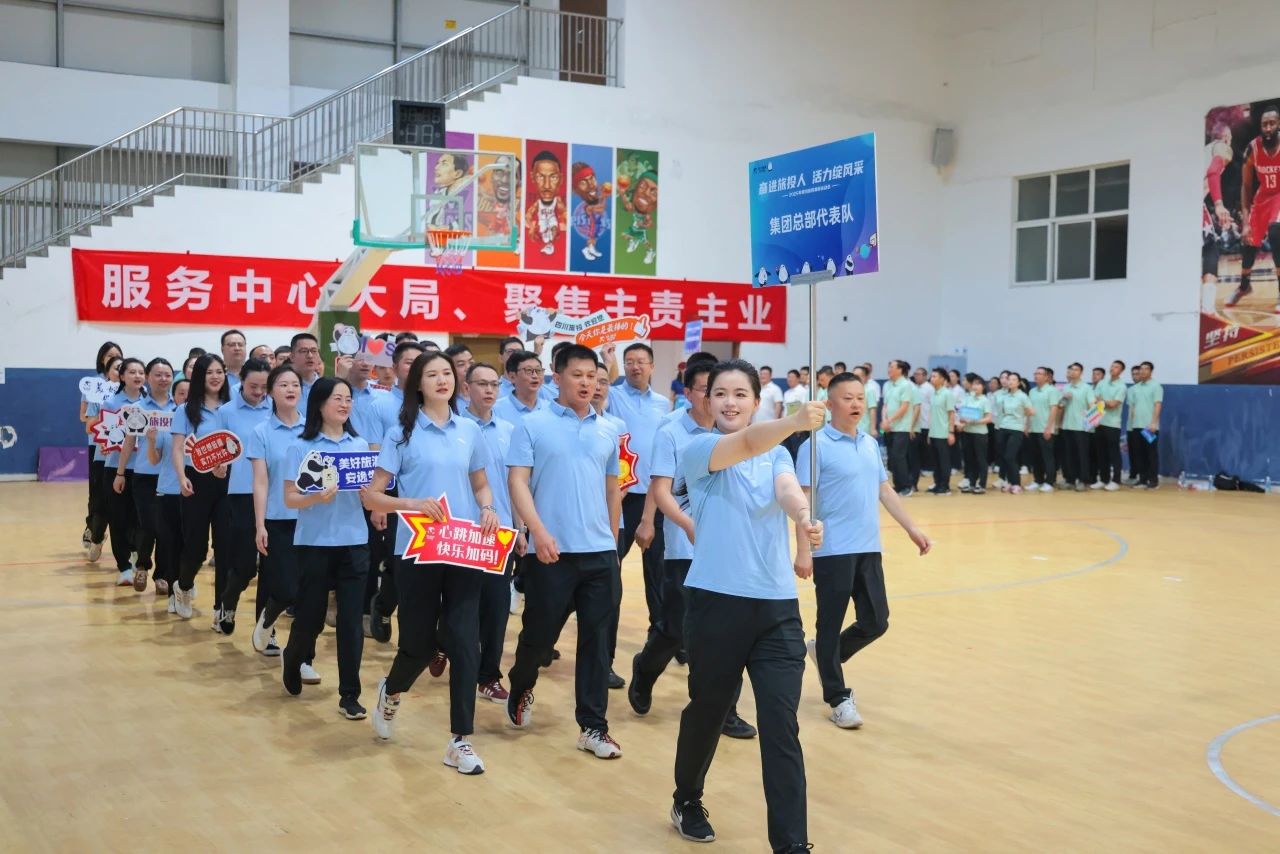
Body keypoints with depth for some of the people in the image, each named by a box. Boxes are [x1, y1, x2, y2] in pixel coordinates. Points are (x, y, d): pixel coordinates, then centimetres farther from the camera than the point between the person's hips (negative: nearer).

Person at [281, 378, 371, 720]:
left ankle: (349, 695, 8)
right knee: (311, 617, 6)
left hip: (354, 543, 2)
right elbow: (290, 499, -6)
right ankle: (292, 658, 39)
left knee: (351, 620, 0)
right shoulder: (301, 447, -3)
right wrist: (317, 498, -25)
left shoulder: (360, 445, 7)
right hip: (314, 544, -2)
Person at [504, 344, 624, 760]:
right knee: (540, 632, 7)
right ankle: (520, 688, 38)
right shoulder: (533, 425, -2)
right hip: (552, 551, -3)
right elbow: (517, 481, -8)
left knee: (597, 640, 5)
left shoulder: (607, 431, 11)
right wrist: (539, 532, -20)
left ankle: (594, 726, 12)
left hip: (600, 552, 3)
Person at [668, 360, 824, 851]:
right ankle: (687, 800, 40)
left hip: (778, 606, 3)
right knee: (707, 711, 13)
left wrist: (804, 518, -36)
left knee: (781, 727, -4)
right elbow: (745, 443, -25)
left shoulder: (777, 455, 9)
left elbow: (787, 488, -13)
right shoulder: (698, 449, -4)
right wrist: (794, 422, -44)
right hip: (716, 602, -3)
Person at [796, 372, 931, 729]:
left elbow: (885, 490, 19)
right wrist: (802, 551, -18)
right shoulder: (816, 445, -10)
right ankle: (838, 698, 16)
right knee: (831, 624, 4)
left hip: (869, 549, 7)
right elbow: (803, 500, -13)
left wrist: (912, 528, 15)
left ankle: (826, 653, 34)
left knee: (876, 622, 9)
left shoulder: (871, 444, 11)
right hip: (832, 551, -7)